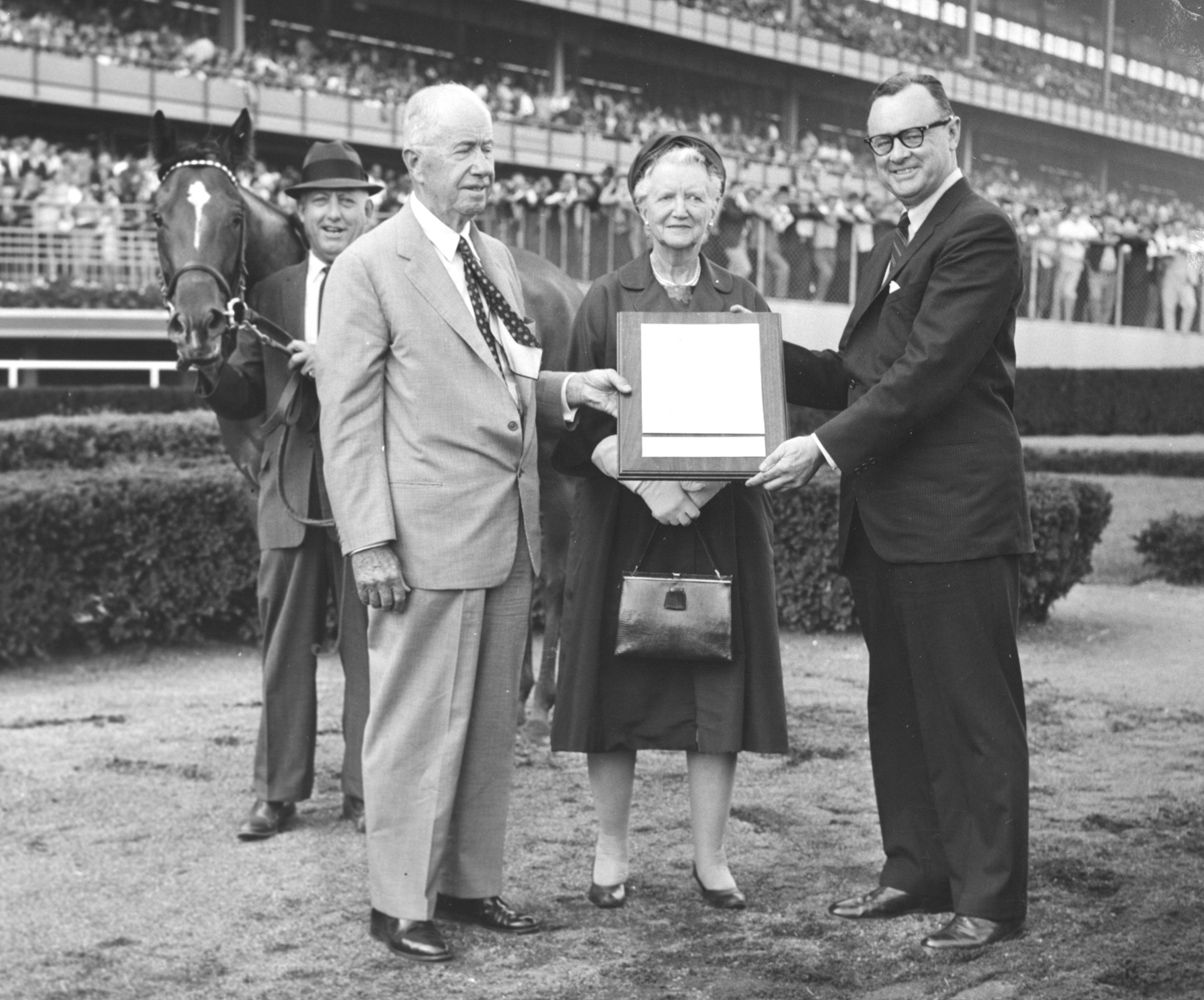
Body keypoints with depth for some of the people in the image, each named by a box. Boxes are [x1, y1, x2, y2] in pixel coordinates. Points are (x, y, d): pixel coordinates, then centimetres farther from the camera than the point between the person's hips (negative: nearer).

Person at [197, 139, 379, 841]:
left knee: (368, 647, 4)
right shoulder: (270, 295, 10)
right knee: (285, 646, 10)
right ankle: (279, 791, 19)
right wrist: (209, 369, -10)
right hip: (291, 491, 4)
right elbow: (244, 401, 10)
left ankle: (367, 791, 14)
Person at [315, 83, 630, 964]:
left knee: (493, 720, 12)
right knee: (420, 720, 0)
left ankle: (470, 882, 23)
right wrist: (370, 542, -14)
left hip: (509, 528, 7)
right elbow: (350, 418, -9)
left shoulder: (497, 258, 16)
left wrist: (567, 389, 6)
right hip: (430, 530, -7)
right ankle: (401, 902, 10)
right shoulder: (370, 266, -6)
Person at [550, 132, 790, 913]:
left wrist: (706, 479, -14)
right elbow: (576, 423, -1)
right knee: (619, 683, 1)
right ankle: (612, 851, 14)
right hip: (622, 520, -1)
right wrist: (643, 475, -18)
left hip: (721, 520, 1)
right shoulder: (606, 302, 5)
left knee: (719, 684, 1)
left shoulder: (744, 304, 8)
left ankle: (711, 856, 11)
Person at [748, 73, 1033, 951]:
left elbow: (929, 370, -18)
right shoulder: (893, 250, 21)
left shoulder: (981, 234, -9)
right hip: (885, 523, 9)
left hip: (956, 518, -9)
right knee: (900, 707, 14)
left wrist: (827, 447, -21)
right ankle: (918, 870, 24)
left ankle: (991, 898, 4)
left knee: (973, 710, -3)